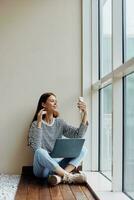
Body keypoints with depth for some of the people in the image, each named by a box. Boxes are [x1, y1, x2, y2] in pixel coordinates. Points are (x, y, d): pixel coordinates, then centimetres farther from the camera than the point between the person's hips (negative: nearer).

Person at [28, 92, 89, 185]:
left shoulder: (59, 122, 8)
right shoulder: (36, 124, -4)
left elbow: (79, 134, -5)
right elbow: (36, 147, -21)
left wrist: (85, 114, -15)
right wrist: (39, 122, -24)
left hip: (58, 165, 5)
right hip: (43, 168, -5)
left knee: (82, 149, -13)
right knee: (40, 152, -36)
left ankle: (59, 176, -32)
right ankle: (69, 176, -30)